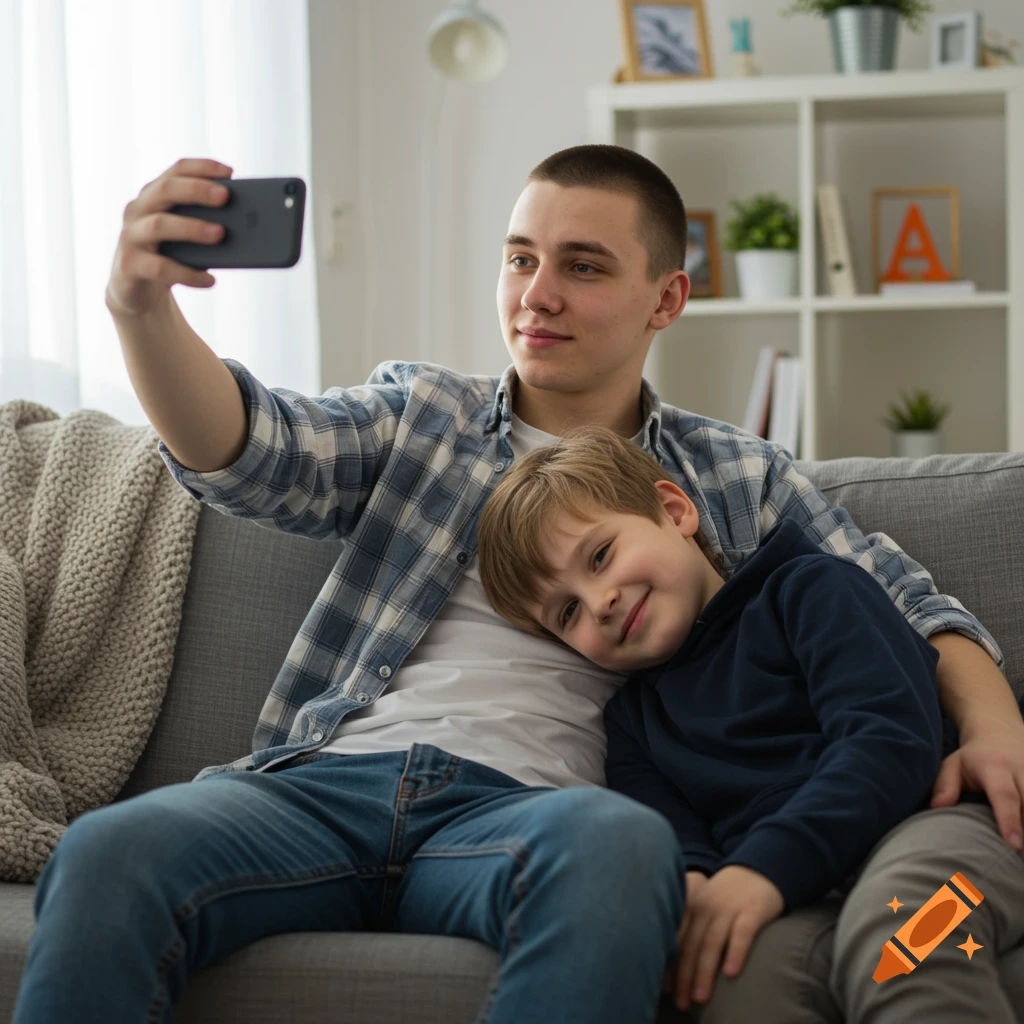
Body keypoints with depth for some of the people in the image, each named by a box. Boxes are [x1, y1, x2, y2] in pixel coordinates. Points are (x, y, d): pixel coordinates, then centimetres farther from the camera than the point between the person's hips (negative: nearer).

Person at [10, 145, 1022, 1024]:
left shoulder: (734, 480, 22)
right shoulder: (420, 412, 21)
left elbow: (895, 594, 21)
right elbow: (248, 452, 4)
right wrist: (142, 305, -18)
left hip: (520, 808, -1)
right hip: (327, 778, 1)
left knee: (619, 839, -41)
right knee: (106, 855, -32)